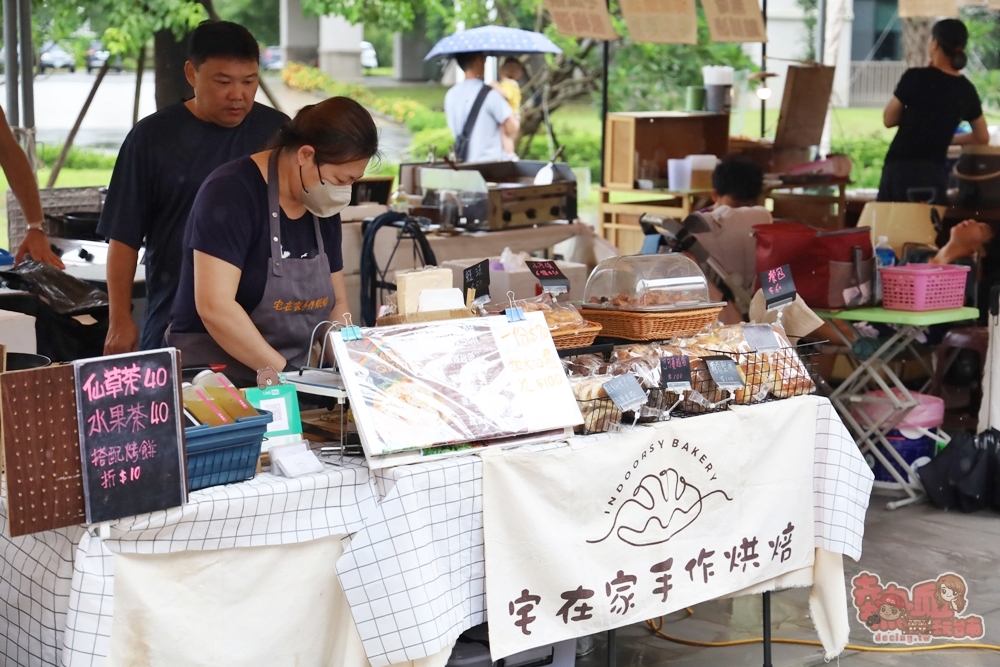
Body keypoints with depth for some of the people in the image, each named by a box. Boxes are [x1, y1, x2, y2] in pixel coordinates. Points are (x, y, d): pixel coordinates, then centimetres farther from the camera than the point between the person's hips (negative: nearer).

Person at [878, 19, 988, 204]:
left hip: (901, 168, -4)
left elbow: (889, 120, 3)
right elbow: (982, 137, 18)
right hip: (935, 172, 4)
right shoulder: (966, 90, 6)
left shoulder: (916, 77, -7)